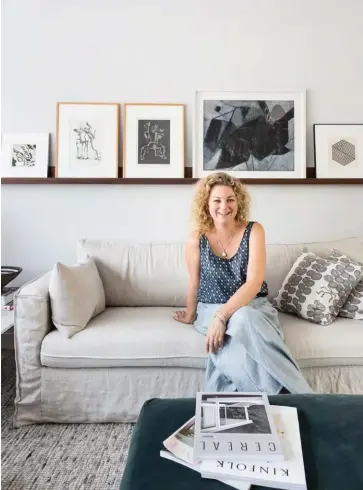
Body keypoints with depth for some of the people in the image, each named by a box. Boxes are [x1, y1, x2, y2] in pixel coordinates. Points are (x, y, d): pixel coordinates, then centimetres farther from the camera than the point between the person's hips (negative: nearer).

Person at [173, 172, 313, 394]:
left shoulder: (254, 230, -9)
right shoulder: (196, 239, -7)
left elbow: (254, 282, -18)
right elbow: (194, 283, 7)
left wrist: (222, 316, -29)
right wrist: (190, 315, 20)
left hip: (254, 307, 0)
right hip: (211, 309, 1)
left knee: (242, 321, -37)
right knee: (241, 322, -35)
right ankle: (293, 394, -25)